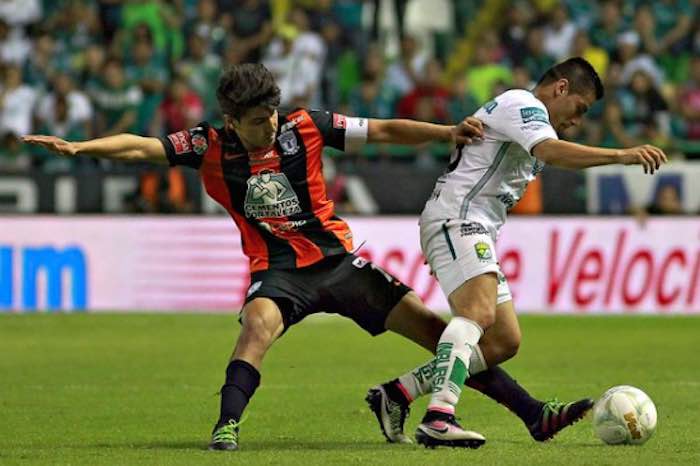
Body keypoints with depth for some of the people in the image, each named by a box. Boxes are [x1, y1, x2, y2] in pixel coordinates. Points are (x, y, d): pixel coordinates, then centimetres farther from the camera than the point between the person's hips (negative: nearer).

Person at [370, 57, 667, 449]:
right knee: (479, 313, -31)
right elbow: (552, 151, -25)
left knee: (504, 342, 5)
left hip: (476, 233, 11)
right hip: (456, 220, -11)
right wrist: (622, 155, -30)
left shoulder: (526, 114, 27)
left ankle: (398, 392, 4)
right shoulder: (523, 104, -6)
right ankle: (439, 418, -47)